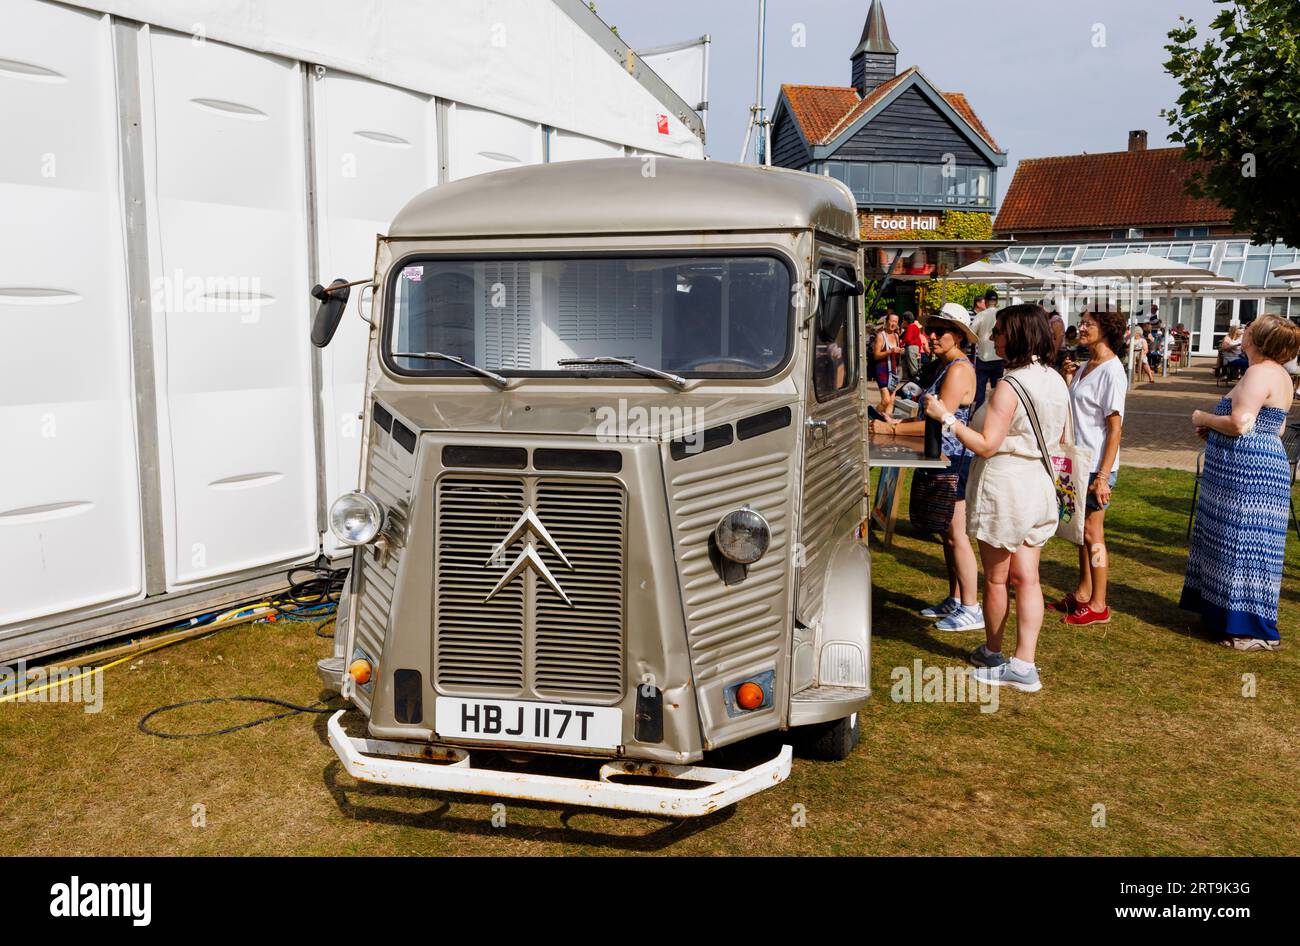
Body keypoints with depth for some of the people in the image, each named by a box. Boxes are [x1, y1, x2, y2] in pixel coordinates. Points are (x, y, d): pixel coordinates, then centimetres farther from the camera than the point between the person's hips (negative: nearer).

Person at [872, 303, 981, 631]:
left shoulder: (959, 370, -16)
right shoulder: (944, 366, 16)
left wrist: (890, 430, -17)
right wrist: (897, 422, 8)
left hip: (953, 462, -10)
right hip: (942, 460, 10)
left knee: (956, 535, -5)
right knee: (948, 534, 15)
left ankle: (971, 610, 2)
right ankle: (955, 600, 25)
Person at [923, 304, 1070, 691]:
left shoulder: (1010, 385, -19)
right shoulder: (1056, 381, 6)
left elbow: (986, 445, -21)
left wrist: (946, 417, -15)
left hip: (1004, 485, -8)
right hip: (1040, 485, 8)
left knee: (995, 578, 9)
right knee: (1026, 577, 9)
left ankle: (992, 653, 24)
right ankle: (1024, 664, 9)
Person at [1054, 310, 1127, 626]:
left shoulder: (1111, 371, -16)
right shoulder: (1086, 365, 9)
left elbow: (1115, 428, -18)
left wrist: (1103, 476, -21)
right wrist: (1068, 378, 1)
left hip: (1097, 465, -8)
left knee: (1092, 534, 0)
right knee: (1082, 530, 16)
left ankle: (1098, 605, 11)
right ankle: (1083, 593, 29)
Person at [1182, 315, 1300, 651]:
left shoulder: (1259, 373, -16)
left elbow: (1240, 424, -26)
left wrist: (1205, 419, -7)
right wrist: (1214, 430, 15)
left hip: (1246, 472, -11)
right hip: (1266, 461, 11)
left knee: (1244, 545, -6)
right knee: (1231, 543, 18)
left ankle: (1257, 631, 0)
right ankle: (1227, 611, 28)